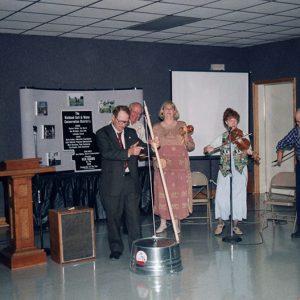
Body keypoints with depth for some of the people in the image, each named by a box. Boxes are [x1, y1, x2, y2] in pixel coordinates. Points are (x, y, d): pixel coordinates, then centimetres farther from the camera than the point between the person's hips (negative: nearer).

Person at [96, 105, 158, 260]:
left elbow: (142, 148, 8)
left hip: (131, 180, 3)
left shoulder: (131, 133, 13)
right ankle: (116, 248, 20)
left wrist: (153, 146, -15)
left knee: (134, 215, 5)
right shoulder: (102, 134, -3)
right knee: (113, 216, 7)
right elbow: (107, 153, -19)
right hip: (113, 182, -3)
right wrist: (128, 153, -27)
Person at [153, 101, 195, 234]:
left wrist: (187, 141, -13)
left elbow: (192, 147, 8)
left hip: (180, 167, 0)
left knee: (178, 193, -1)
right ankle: (163, 222, 14)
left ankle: (176, 222, 11)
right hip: (162, 166, 0)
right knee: (162, 194, 1)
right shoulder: (156, 128, 7)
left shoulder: (182, 126, 7)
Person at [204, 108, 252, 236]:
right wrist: (208, 148, -16)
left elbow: (248, 150, -6)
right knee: (221, 197, -5)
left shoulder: (243, 136, 6)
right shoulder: (222, 137, 9)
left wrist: (248, 151, -29)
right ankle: (221, 222, 17)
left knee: (238, 197, -1)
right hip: (224, 171, 1)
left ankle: (235, 225, 15)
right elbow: (207, 149, 7)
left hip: (239, 171, 0)